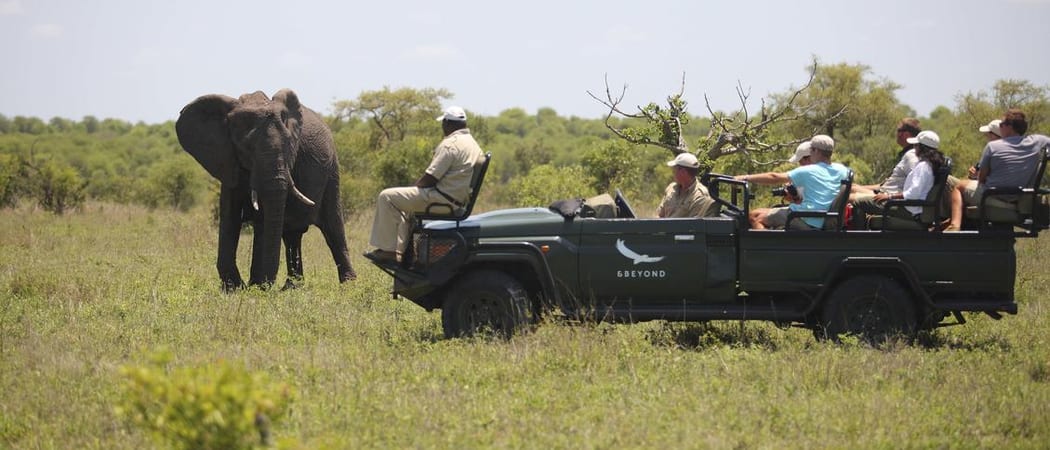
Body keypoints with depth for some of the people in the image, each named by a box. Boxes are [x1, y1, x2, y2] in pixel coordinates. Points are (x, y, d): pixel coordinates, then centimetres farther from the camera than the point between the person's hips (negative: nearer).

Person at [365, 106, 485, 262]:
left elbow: (431, 178, -20)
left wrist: (416, 185, 1)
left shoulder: (450, 144, -17)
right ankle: (402, 248, 26)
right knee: (405, 204, 31)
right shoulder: (473, 143, 13)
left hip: (443, 199, -10)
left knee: (387, 197, -9)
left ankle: (387, 250, -9)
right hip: (458, 200, 10)